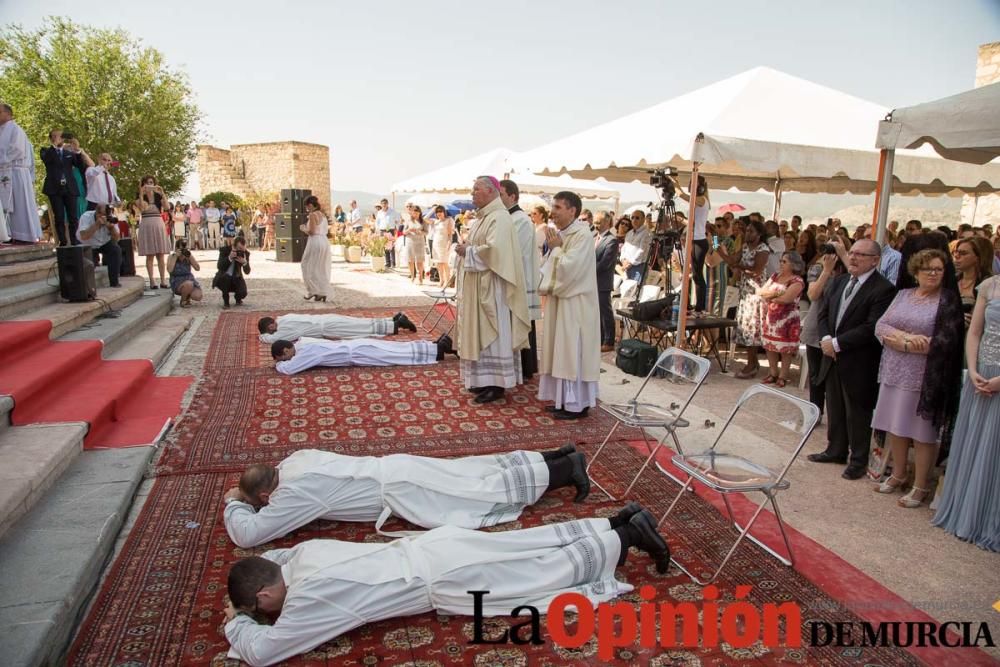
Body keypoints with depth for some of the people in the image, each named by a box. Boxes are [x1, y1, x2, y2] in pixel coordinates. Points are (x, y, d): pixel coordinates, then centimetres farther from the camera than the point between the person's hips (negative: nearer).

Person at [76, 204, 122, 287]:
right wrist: (97, 224, -47)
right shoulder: (86, 217, -26)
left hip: (104, 243, 2)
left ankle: (114, 282, -14)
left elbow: (115, 239, -19)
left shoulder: (110, 218, -16)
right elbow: (83, 237, -41)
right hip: (87, 246, -2)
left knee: (116, 250, -23)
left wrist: (111, 227, -36)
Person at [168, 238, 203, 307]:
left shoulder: (188, 256, 2)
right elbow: (169, 270, -22)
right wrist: (176, 256, -21)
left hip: (189, 279, 3)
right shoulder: (171, 257, -4)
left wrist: (190, 257, -16)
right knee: (189, 284, -38)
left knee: (198, 296, -24)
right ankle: (183, 300, -7)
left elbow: (198, 268, -8)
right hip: (177, 282, -3)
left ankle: (188, 297, 15)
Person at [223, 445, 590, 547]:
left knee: (487, 490, -4)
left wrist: (234, 503, 2)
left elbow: (247, 534, -16)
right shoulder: (294, 461, 10)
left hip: (400, 490, -8)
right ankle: (559, 458, 15)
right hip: (396, 469, 8)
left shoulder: (293, 492, -15)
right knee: (482, 477, 12)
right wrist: (245, 492, 23)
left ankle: (566, 469, -1)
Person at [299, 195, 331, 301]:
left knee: (309, 267, 5)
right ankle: (323, 293, 12)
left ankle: (313, 291, 5)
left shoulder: (312, 215, -12)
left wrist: (303, 228, 2)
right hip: (324, 241, 8)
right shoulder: (323, 214, 12)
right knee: (322, 268, 11)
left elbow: (311, 231, -17)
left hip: (315, 242, -8)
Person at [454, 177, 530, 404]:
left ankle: (496, 384, 2)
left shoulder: (499, 217, -14)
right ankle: (483, 379, 20)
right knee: (479, 332, 12)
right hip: (477, 285, 10)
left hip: (490, 286, -10)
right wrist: (465, 248, 3)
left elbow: (493, 249, -26)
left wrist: (467, 251, -14)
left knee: (491, 333, -5)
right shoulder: (482, 216, 16)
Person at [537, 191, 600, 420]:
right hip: (559, 300, 9)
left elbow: (568, 267, -23)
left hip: (575, 303, -8)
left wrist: (555, 248, -9)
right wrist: (547, 286, 0)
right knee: (562, 352, 12)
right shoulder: (558, 234, 10)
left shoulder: (582, 234, -15)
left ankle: (577, 404, 6)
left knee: (573, 352, -3)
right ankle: (565, 399, 22)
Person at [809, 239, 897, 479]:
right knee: (835, 409, 19)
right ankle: (836, 450, 35)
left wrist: (837, 343, -19)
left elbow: (871, 328, -21)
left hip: (859, 364, -7)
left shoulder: (883, 289, -14)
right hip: (833, 359, 7)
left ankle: (859, 460, 21)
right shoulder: (839, 281, 9)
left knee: (857, 414, 6)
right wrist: (825, 338, -7)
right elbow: (824, 314, 11)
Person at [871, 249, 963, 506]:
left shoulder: (948, 301, -6)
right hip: (894, 372, 5)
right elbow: (880, 326, 1)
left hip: (925, 378, -5)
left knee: (922, 432, 4)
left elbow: (945, 342, -15)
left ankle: (920, 486, 18)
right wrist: (906, 337, -17)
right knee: (896, 426, 13)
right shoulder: (903, 295, 9)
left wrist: (901, 342, -13)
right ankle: (898, 475, 31)